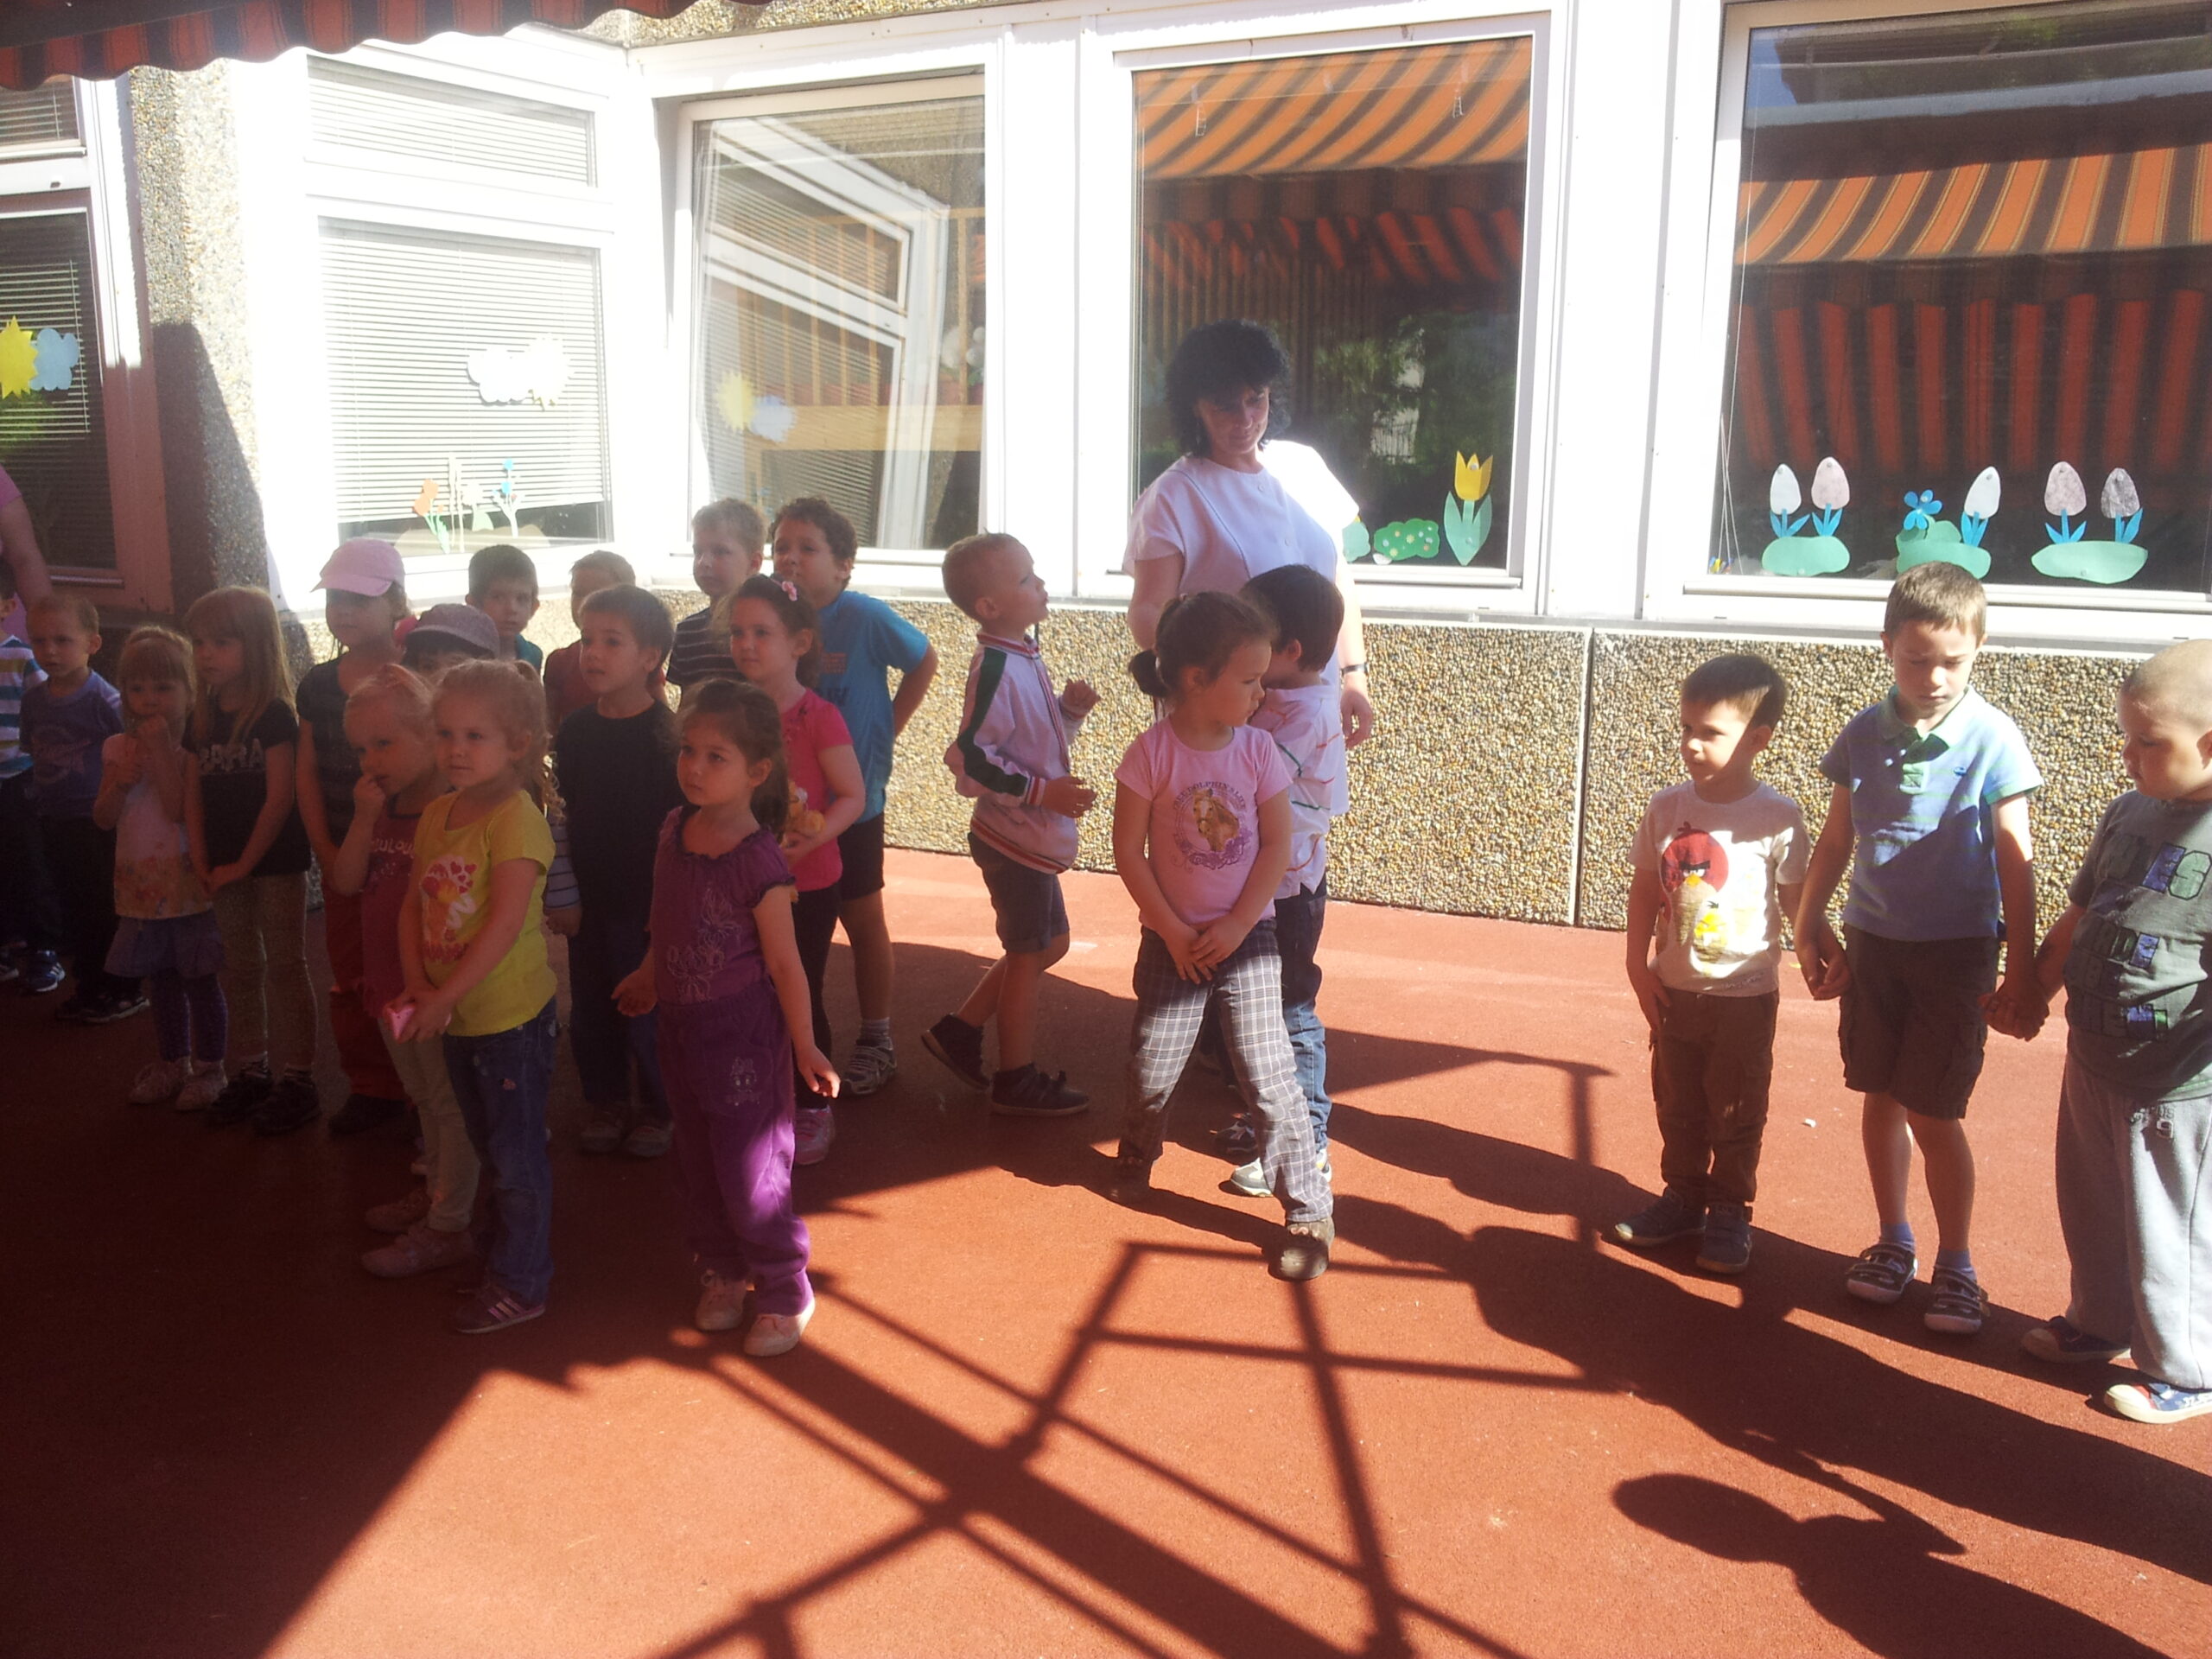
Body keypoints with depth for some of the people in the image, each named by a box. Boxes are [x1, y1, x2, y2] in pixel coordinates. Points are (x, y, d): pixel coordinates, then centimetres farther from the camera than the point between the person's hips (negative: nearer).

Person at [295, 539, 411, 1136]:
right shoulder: (317, 684, 8)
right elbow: (308, 772, 9)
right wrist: (325, 850, 0)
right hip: (340, 857, 6)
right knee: (350, 976, 14)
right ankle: (371, 1087, 28)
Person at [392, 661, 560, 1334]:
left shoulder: (515, 817, -19)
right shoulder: (436, 815, 6)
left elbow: (504, 924, -24)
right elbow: (414, 904, 8)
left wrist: (445, 997, -20)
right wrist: (415, 983, -6)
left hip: (511, 1013, -8)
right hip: (458, 1016, 8)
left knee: (517, 1153, 5)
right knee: (489, 1147, 22)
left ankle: (521, 1283, 19)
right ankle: (504, 1257, 38)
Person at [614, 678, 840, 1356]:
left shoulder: (759, 864, -22)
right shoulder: (674, 830, -2)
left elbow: (785, 963, -16)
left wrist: (806, 1050, -10)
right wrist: (649, 977, 24)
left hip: (745, 1034, -7)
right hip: (683, 1025, 7)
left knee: (750, 1174, 0)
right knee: (699, 1165, 18)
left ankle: (783, 1294, 20)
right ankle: (722, 1273, 37)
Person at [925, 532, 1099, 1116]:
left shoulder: (1026, 657, 8)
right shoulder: (996, 668, -22)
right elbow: (971, 759, -24)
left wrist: (1071, 707, 2)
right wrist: (1043, 791, -25)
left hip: (1034, 834, 9)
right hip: (1015, 837, -9)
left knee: (1050, 943, 20)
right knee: (1028, 955, 4)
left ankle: (959, 1030, 28)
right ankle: (1017, 1080, 19)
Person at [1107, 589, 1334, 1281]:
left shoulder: (1258, 751, -7)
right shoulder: (1153, 755, -13)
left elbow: (1277, 845, -4)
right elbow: (1129, 852, -10)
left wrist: (1238, 925, -11)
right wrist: (1174, 932, -10)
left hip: (1246, 936, 0)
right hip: (1172, 937, 0)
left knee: (1269, 1075, -5)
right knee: (1153, 1068, 8)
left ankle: (1309, 1212, 5)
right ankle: (1136, 1156, 40)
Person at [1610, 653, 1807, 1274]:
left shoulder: (1777, 819, -13)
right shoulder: (1666, 807, -4)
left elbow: (1796, 902, -5)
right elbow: (1645, 891, 4)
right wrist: (1639, 967, 1)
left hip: (1746, 995, -3)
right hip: (1676, 990, 4)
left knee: (1736, 1114, 10)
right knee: (1677, 1104, 16)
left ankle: (1730, 1212, 25)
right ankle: (1682, 1196, 33)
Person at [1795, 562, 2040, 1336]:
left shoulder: (1993, 740, -12)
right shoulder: (1865, 734, -2)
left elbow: (2014, 860, -8)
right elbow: (1836, 841, 8)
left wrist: (2022, 965, -7)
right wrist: (1809, 927, 9)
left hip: (1956, 951, -3)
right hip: (1872, 942, 4)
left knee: (1933, 1115, -1)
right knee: (1881, 1098, 12)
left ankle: (1956, 1265, 16)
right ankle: (1894, 1241, 29)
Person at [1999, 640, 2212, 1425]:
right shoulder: (2130, 815, 3)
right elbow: (2078, 918, 16)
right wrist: (2032, 996, 19)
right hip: (2094, 1062, 8)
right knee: (2092, 1211, 24)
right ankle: (2100, 1323, 46)